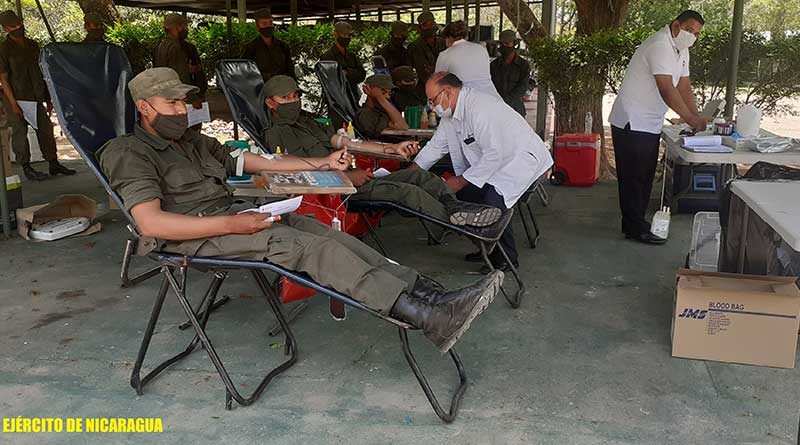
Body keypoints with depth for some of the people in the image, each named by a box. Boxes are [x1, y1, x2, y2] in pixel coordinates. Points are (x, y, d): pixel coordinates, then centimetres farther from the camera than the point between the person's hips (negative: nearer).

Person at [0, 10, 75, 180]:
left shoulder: (32, 45, 11)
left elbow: (41, 73, 16)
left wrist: (47, 98, 15)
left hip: (35, 98, 6)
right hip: (17, 99, -6)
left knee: (45, 128, 8)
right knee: (19, 132, 0)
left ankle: (54, 164, 17)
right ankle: (27, 168, 7)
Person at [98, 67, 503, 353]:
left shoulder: (195, 142, 23)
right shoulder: (128, 152, -2)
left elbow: (260, 162, 21)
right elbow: (150, 222, -17)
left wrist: (323, 164, 13)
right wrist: (232, 224, -23)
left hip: (233, 216, 8)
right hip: (193, 238, -8)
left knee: (328, 236, -16)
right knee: (307, 246, -28)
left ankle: (429, 295, -25)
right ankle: (428, 318, -39)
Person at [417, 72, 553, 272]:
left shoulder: (480, 108, -27)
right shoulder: (450, 114, 3)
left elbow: (494, 155, -29)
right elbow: (435, 146, 11)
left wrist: (460, 181, -22)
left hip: (522, 160, -10)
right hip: (496, 162, 10)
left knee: (492, 201, -26)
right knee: (465, 194, -2)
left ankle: (507, 258, -5)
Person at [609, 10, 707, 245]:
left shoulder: (682, 51, 13)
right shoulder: (660, 46, -19)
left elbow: (684, 87, 10)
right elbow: (667, 90, -26)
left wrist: (697, 117, -1)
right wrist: (690, 118, -28)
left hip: (651, 124, 10)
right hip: (631, 122, -10)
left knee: (645, 176, 13)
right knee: (633, 176, -4)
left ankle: (634, 223, 22)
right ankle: (635, 228, 2)